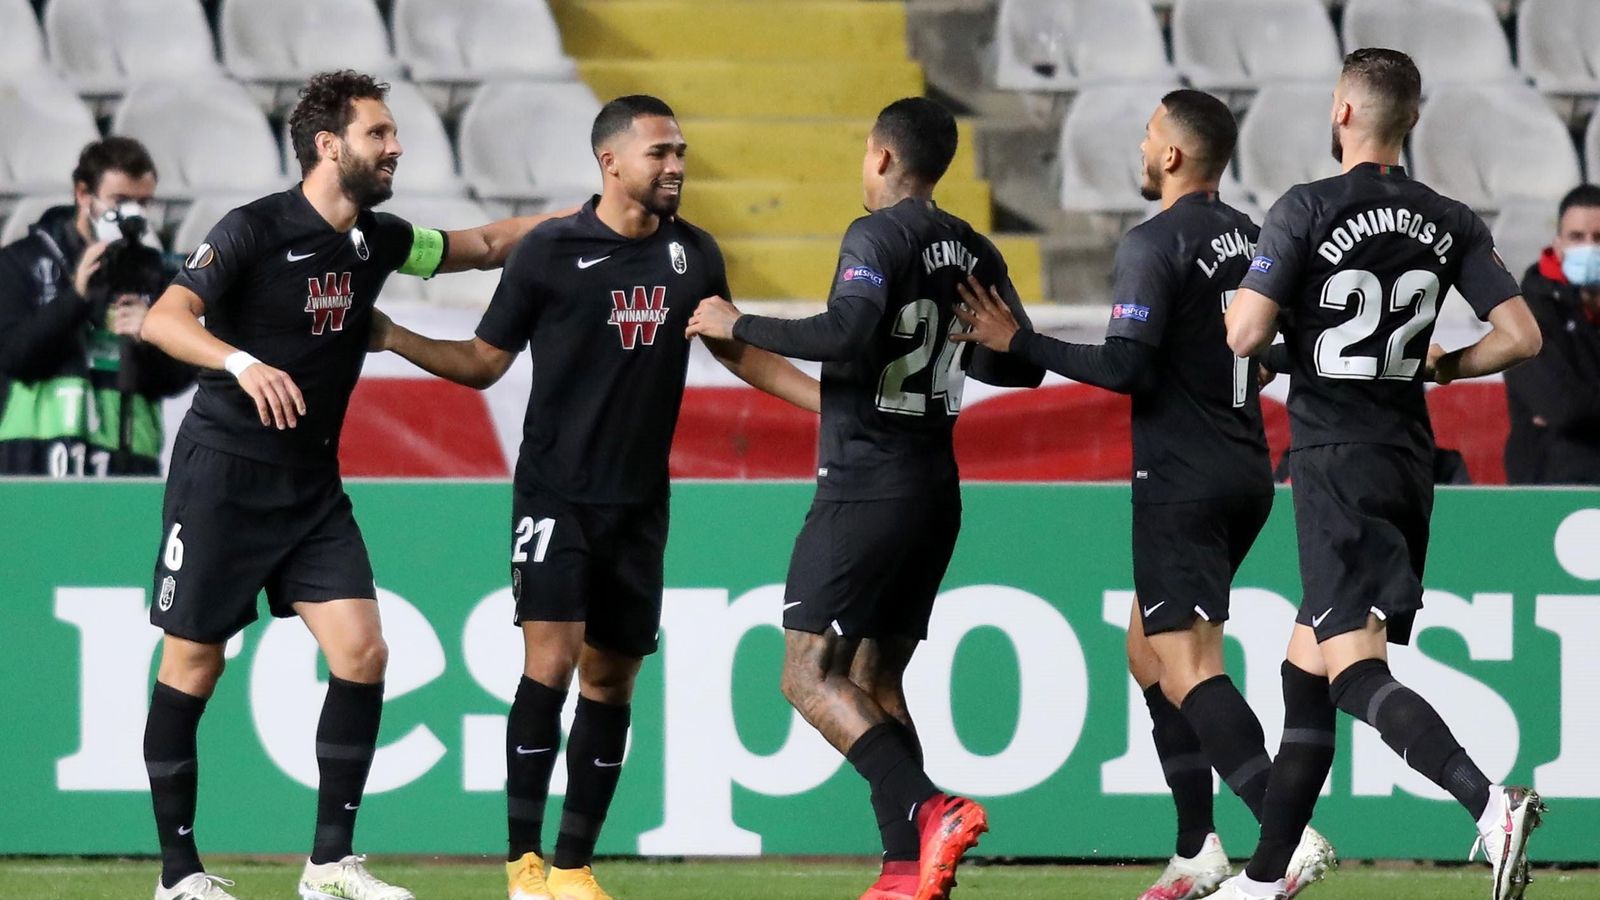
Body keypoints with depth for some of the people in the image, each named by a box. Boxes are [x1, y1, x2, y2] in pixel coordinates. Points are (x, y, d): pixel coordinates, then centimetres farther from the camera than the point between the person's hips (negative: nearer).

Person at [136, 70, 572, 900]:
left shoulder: (379, 240, 6)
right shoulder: (255, 231, -15)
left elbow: (482, 245, 23)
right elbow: (163, 319, -25)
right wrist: (242, 363, -41)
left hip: (312, 488, 6)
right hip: (223, 478, -6)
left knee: (362, 652, -7)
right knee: (192, 667, 0)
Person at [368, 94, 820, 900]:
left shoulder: (692, 254, 6)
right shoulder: (551, 252, -6)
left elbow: (737, 351, 21)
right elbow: (485, 361, 1)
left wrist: (835, 403, 16)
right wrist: (393, 339, -11)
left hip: (638, 502, 4)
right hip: (557, 494, -4)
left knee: (611, 680, 7)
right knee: (550, 660, -16)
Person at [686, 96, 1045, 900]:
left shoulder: (878, 237, -13)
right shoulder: (973, 252, 10)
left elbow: (849, 335, -27)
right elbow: (1021, 365, 16)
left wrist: (740, 327, -16)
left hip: (865, 486, -8)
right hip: (935, 489, 8)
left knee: (809, 675, -7)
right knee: (874, 679, 14)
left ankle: (928, 811, -24)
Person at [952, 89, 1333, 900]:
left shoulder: (1154, 245, -13)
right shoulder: (1247, 236, 11)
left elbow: (1125, 368, -19)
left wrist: (1019, 344, -11)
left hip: (1181, 482, -9)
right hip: (1245, 474, 9)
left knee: (1187, 672, -13)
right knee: (1148, 651, 19)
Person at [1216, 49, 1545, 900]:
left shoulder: (1306, 212, -10)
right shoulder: (1450, 224, 5)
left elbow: (1244, 334, -16)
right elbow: (1520, 337, 1)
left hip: (1334, 462, -7)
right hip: (1408, 461, 7)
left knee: (1353, 670, -14)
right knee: (1305, 671, 15)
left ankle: (1489, 802, -36)